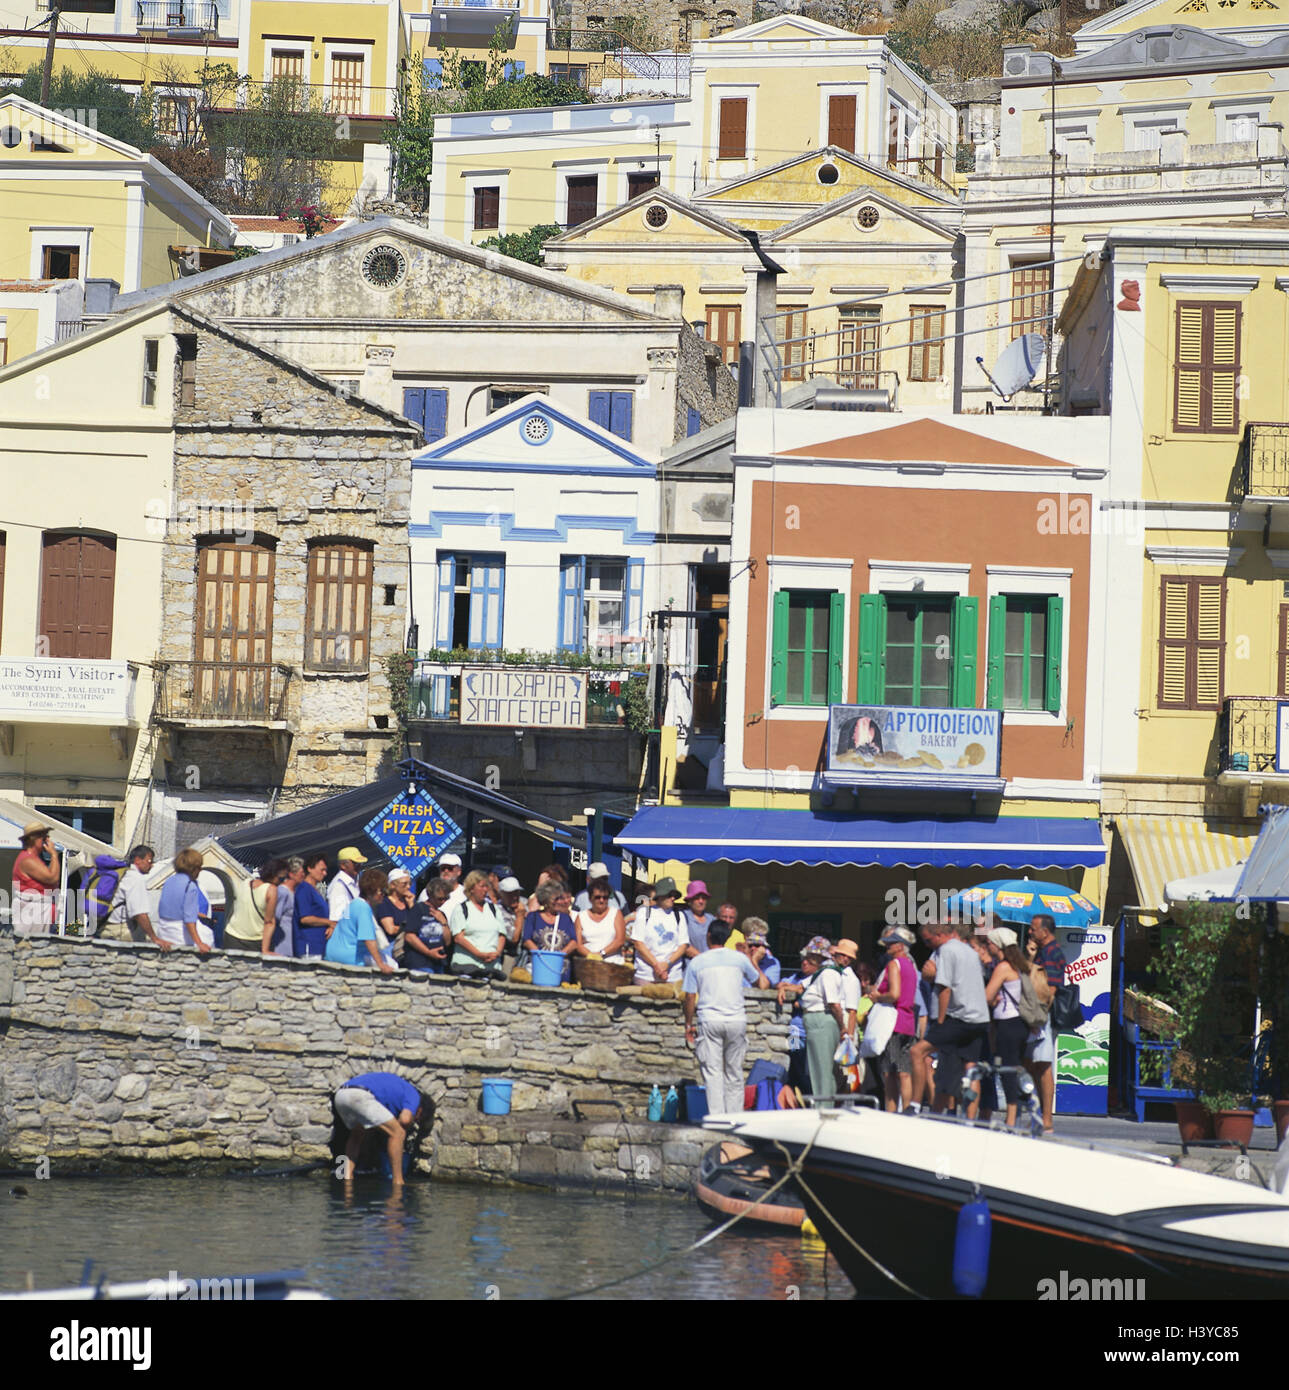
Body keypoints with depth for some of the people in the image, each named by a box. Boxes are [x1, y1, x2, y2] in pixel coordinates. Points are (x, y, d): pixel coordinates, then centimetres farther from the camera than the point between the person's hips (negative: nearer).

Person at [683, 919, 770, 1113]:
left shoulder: (696, 962, 4)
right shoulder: (739, 958, 6)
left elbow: (690, 997, 4)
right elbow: (762, 983, 20)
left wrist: (688, 1024, 15)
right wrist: (753, 962, 38)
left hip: (709, 1021, -2)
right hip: (737, 1020, 2)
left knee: (712, 1073, -4)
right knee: (734, 1073, 9)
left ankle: (717, 1117, -14)